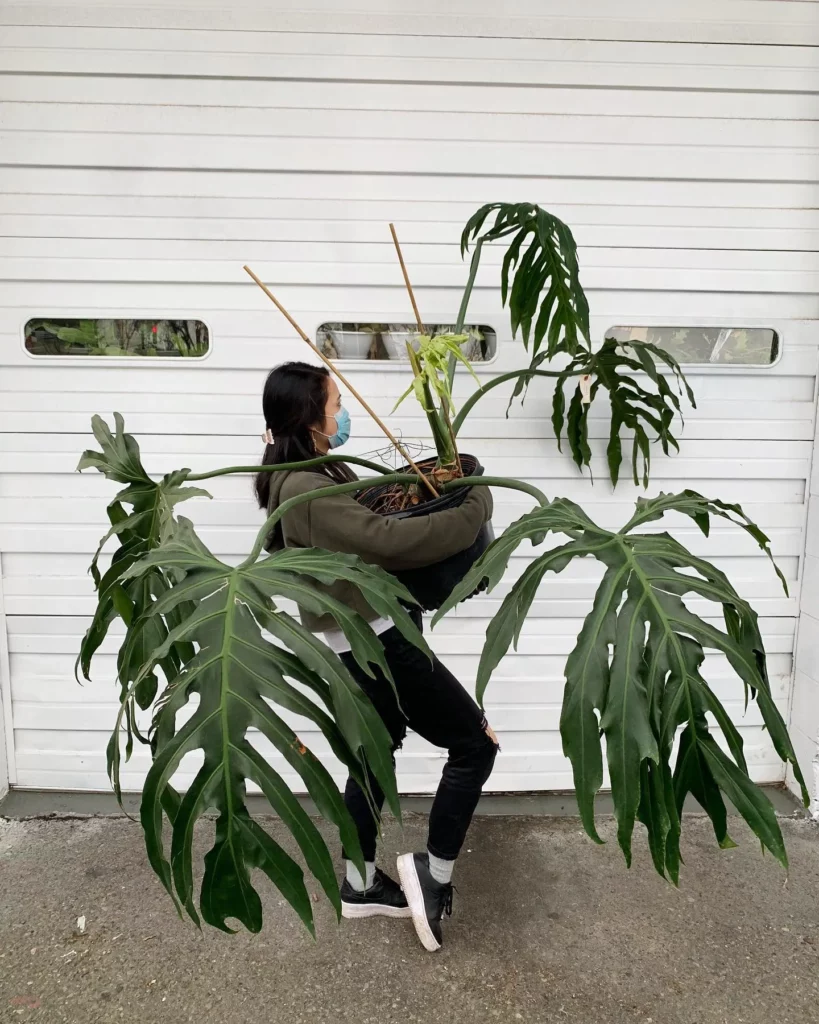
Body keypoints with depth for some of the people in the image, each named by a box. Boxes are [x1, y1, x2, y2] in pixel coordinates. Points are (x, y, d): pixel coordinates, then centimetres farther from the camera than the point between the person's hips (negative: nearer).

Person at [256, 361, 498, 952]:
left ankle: (360, 885, 37)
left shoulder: (312, 474, 9)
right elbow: (389, 541, -29)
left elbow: (365, 522, 14)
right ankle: (435, 871, 13)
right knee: (475, 743, 1)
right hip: (374, 643, -10)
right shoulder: (306, 491, -24)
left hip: (364, 640, 10)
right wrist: (476, 508, -19)